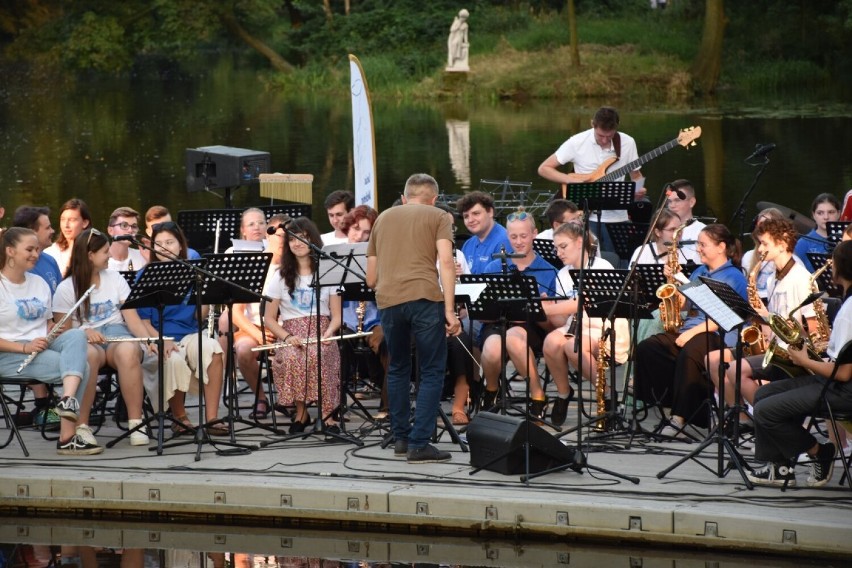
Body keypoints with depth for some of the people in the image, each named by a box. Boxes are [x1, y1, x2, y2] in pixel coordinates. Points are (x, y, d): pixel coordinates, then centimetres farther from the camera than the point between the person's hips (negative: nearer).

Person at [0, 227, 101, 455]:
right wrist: (24, 347, -22)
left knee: (76, 335, -27)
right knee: (81, 366, -25)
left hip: (41, 347, 7)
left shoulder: (39, 284, 17)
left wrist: (52, 335, -4)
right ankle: (67, 437, -27)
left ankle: (69, 399, -44)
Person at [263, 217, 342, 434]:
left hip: (321, 333, -1)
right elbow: (269, 318, 8)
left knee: (318, 356, -37)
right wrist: (287, 337, -11)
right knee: (291, 358, -36)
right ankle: (300, 411, -19)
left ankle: (326, 413, -28)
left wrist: (328, 333, -14)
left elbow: (336, 316, 8)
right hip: (291, 334, 1)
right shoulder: (281, 277, 12)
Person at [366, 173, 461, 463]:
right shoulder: (437, 217, 12)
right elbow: (445, 261, -4)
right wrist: (449, 310, -7)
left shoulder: (383, 218, 24)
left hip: (388, 300, 4)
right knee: (432, 372, 3)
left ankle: (401, 438, 23)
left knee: (397, 369, 21)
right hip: (425, 297, -4)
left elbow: (371, 278, 25)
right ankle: (418, 444, -4)